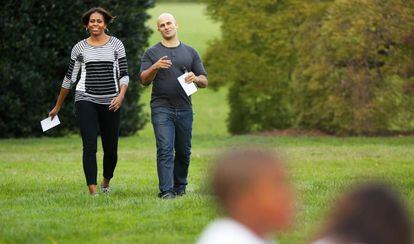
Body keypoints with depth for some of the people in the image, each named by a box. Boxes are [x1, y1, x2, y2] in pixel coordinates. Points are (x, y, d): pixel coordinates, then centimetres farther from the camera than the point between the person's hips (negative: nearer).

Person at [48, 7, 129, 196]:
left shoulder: (116, 44, 5)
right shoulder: (80, 48, 7)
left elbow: (124, 74, 4)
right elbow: (70, 78, 13)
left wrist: (121, 95, -15)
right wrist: (57, 106, 16)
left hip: (110, 102, 1)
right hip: (86, 100, -1)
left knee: (111, 149, 6)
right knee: (89, 146, -14)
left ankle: (106, 183, 33)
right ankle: (93, 191, -16)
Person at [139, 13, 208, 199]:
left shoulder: (190, 52, 12)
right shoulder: (152, 53, 7)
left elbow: (204, 82, 12)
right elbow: (143, 80, -2)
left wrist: (196, 78, -11)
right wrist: (155, 67, -20)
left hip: (184, 109, 3)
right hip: (161, 108, -3)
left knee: (183, 152, 7)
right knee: (165, 150, -13)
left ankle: (180, 188, 20)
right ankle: (166, 191, -17)